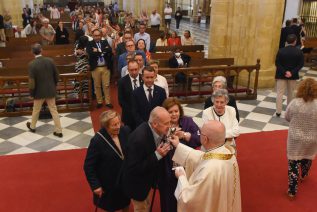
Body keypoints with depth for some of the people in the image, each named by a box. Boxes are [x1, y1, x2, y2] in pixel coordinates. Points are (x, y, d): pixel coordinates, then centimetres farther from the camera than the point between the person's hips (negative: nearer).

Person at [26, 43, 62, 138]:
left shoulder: (32, 64, -17)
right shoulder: (50, 60, -6)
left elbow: (31, 81, -15)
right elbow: (56, 75, 2)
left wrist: (31, 93, -2)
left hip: (39, 91, -2)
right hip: (51, 90, 3)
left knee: (36, 110, 19)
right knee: (54, 110, 9)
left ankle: (32, 126, 40)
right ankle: (59, 131, 9)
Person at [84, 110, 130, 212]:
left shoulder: (125, 131, -15)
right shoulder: (97, 141, -26)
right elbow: (88, 166, -18)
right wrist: (95, 185, -17)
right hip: (108, 183, -4)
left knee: (126, 203, 27)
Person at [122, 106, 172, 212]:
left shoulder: (157, 131, -14)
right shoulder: (139, 138, -37)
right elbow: (134, 169, -31)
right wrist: (157, 155, -34)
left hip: (147, 179, 7)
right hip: (137, 183, -7)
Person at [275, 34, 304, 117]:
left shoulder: (281, 50, -10)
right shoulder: (299, 52, -7)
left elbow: (277, 63, -12)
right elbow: (301, 64, -9)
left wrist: (284, 72, -13)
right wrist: (292, 72, -12)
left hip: (281, 75, -1)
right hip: (293, 75, 2)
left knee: (280, 93, 3)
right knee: (291, 93, 16)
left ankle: (278, 111, -1)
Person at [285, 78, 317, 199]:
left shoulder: (294, 103, -19)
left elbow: (287, 118, -3)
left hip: (295, 139, -2)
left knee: (293, 163, 9)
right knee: (307, 159, 29)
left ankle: (292, 190, 13)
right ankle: (303, 176, 55)